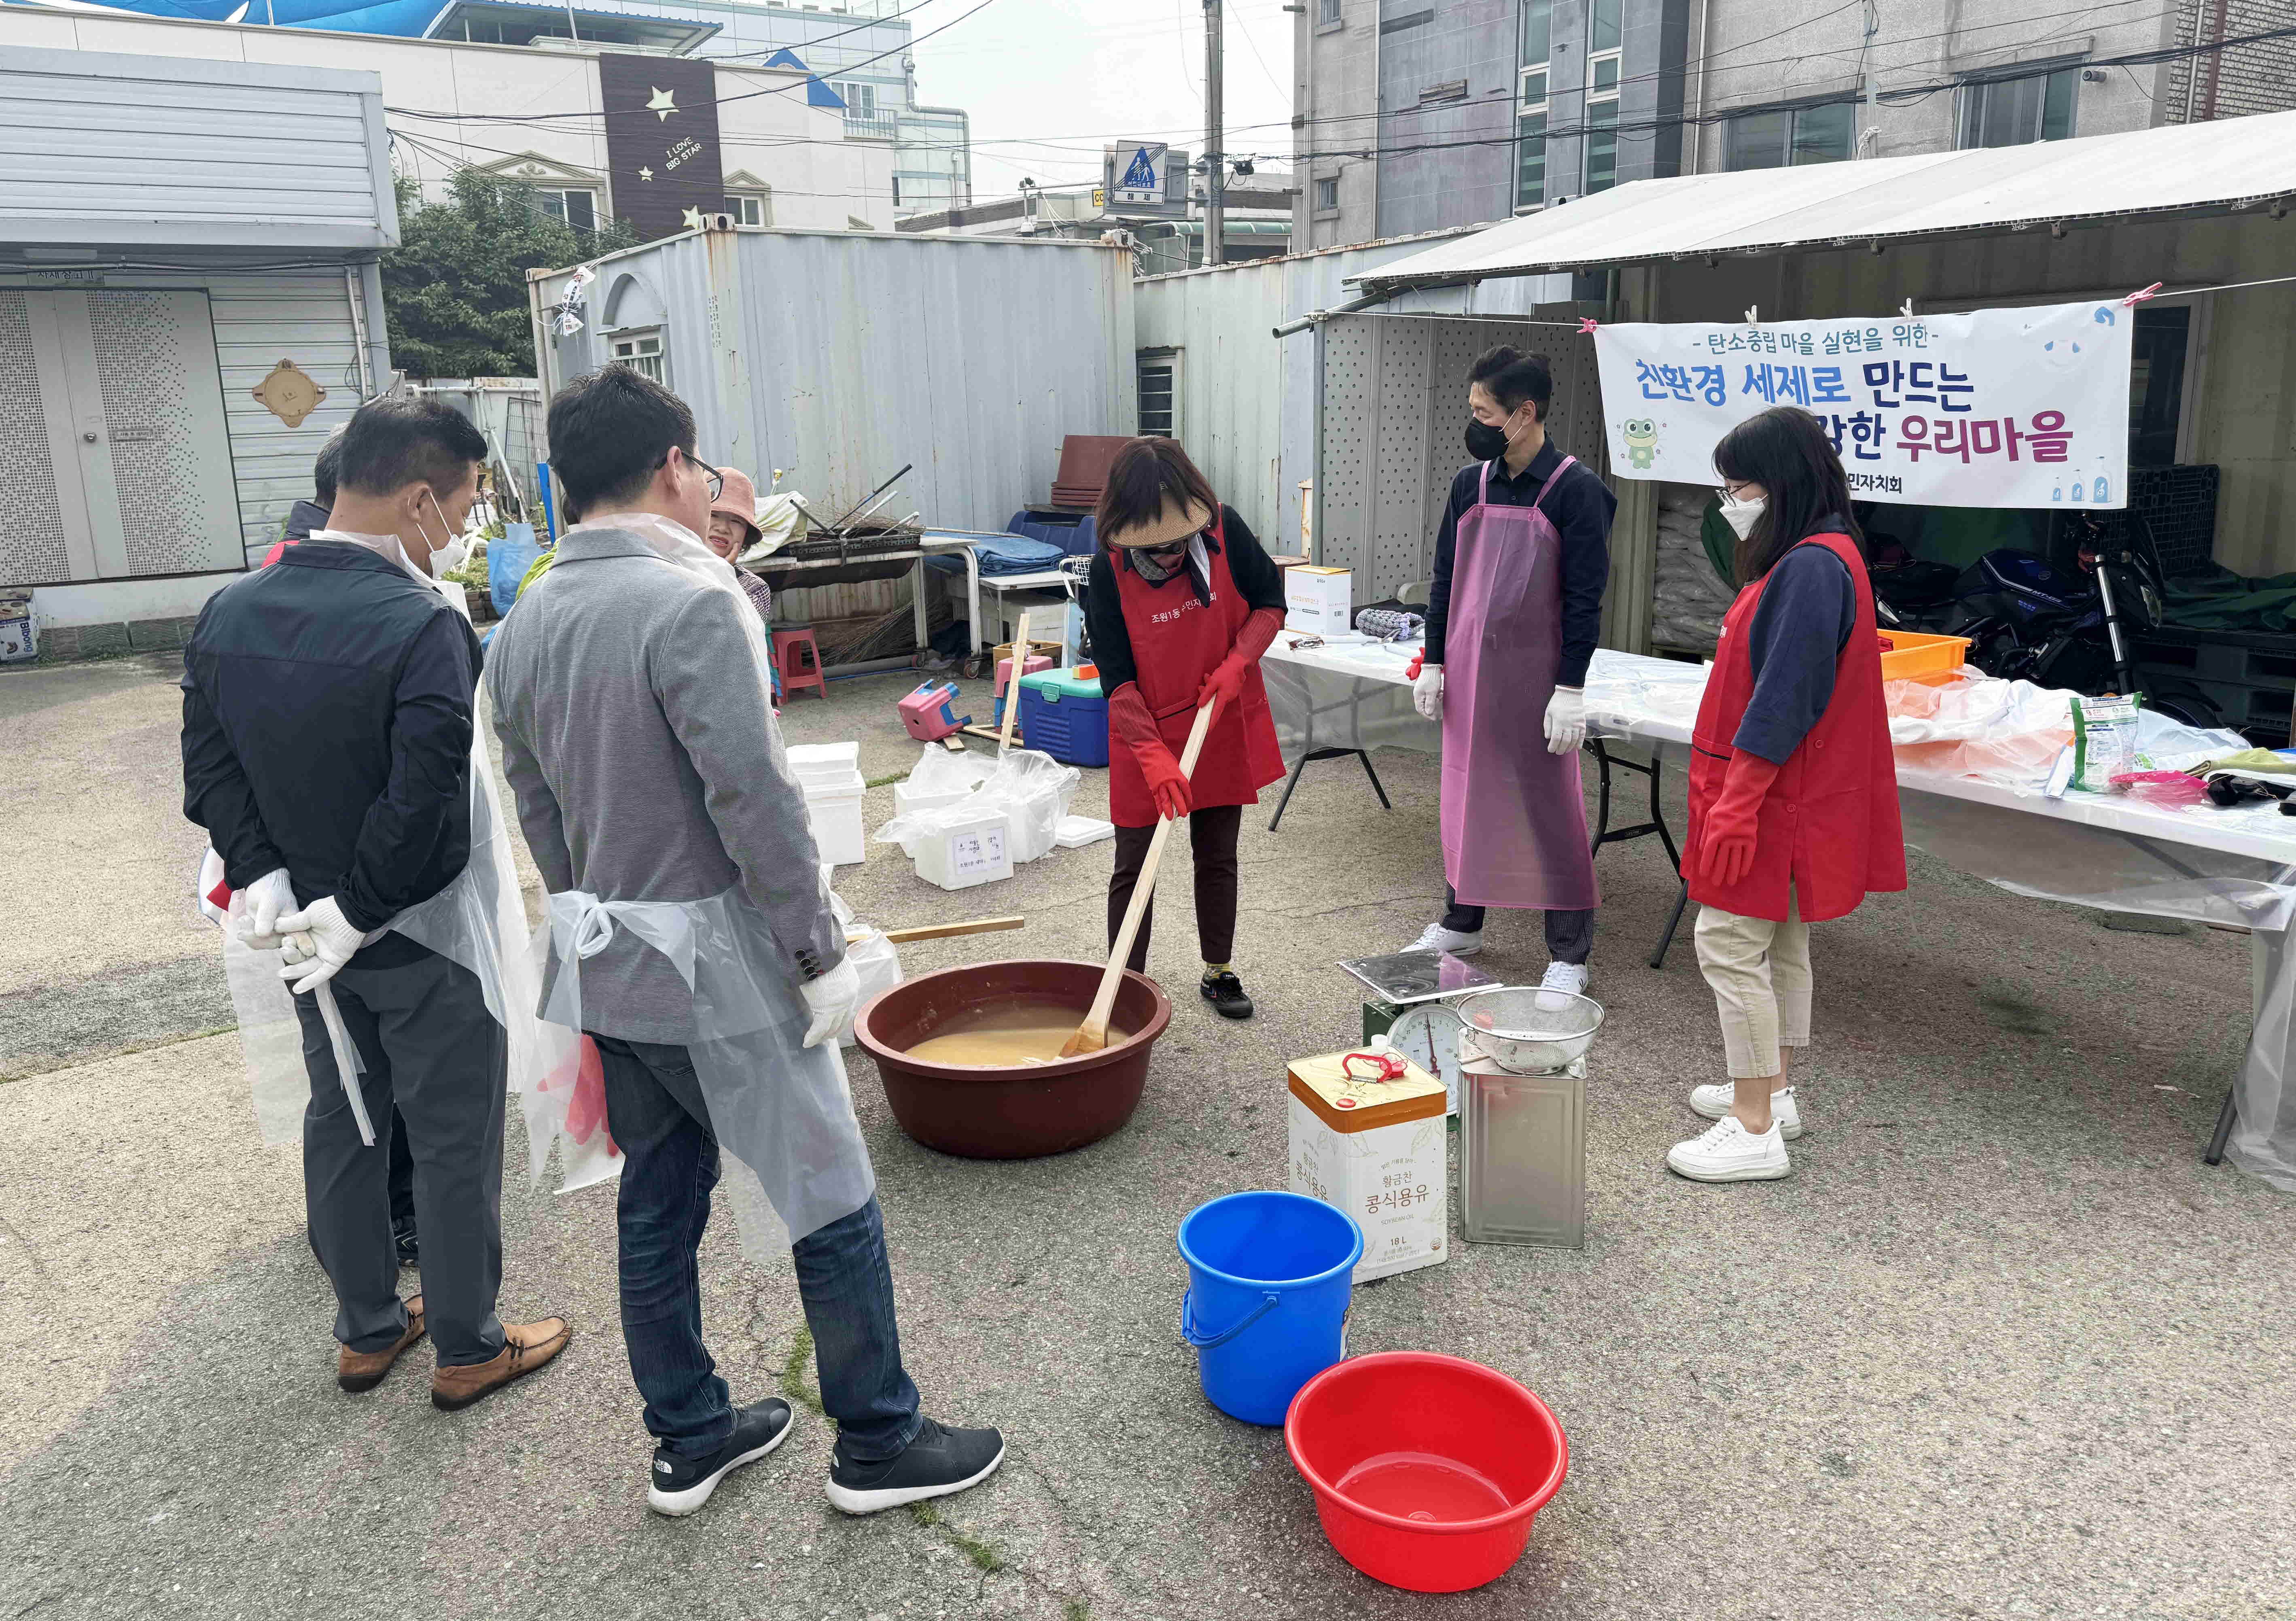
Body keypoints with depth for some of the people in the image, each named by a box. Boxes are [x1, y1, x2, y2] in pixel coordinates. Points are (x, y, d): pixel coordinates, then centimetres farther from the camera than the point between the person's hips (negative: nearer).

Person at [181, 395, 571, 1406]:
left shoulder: (228, 613, -1)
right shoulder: (425, 628, -25)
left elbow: (210, 765, 1)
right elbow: (426, 800, -30)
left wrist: (266, 878, -3)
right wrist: (361, 910, -18)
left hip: (311, 933, 7)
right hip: (427, 940, -7)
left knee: (340, 1126, 21)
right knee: (453, 1142, 9)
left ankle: (367, 1330, 37)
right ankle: (468, 1348, 25)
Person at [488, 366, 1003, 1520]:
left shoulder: (521, 630, 6)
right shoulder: (693, 605, -20)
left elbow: (539, 809, 12)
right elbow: (755, 801, -22)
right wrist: (822, 952, -15)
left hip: (600, 960, 8)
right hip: (713, 964, -8)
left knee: (657, 1201, 18)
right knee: (830, 1201, 6)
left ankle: (688, 1439, 33)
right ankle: (877, 1444, 21)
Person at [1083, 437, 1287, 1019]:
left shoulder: (1225, 531, -11)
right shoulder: (1108, 570, -16)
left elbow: (1271, 602, 3)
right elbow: (1116, 679, -16)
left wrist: (1236, 664, -14)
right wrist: (1155, 758, -25)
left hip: (1224, 726, 2)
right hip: (1145, 734, -2)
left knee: (1218, 857, 15)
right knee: (1134, 866, 1)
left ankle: (1219, 973, 31)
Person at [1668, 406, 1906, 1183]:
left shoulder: (1812, 567, -20)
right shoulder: (1814, 558, 13)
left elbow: (1782, 699, -25)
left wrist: (1737, 804, -22)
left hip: (1776, 797, -11)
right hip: (1787, 798, 11)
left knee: (1730, 945, -6)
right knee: (1780, 943, 18)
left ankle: (1755, 1133, 2)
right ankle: (1770, 1090, 31)